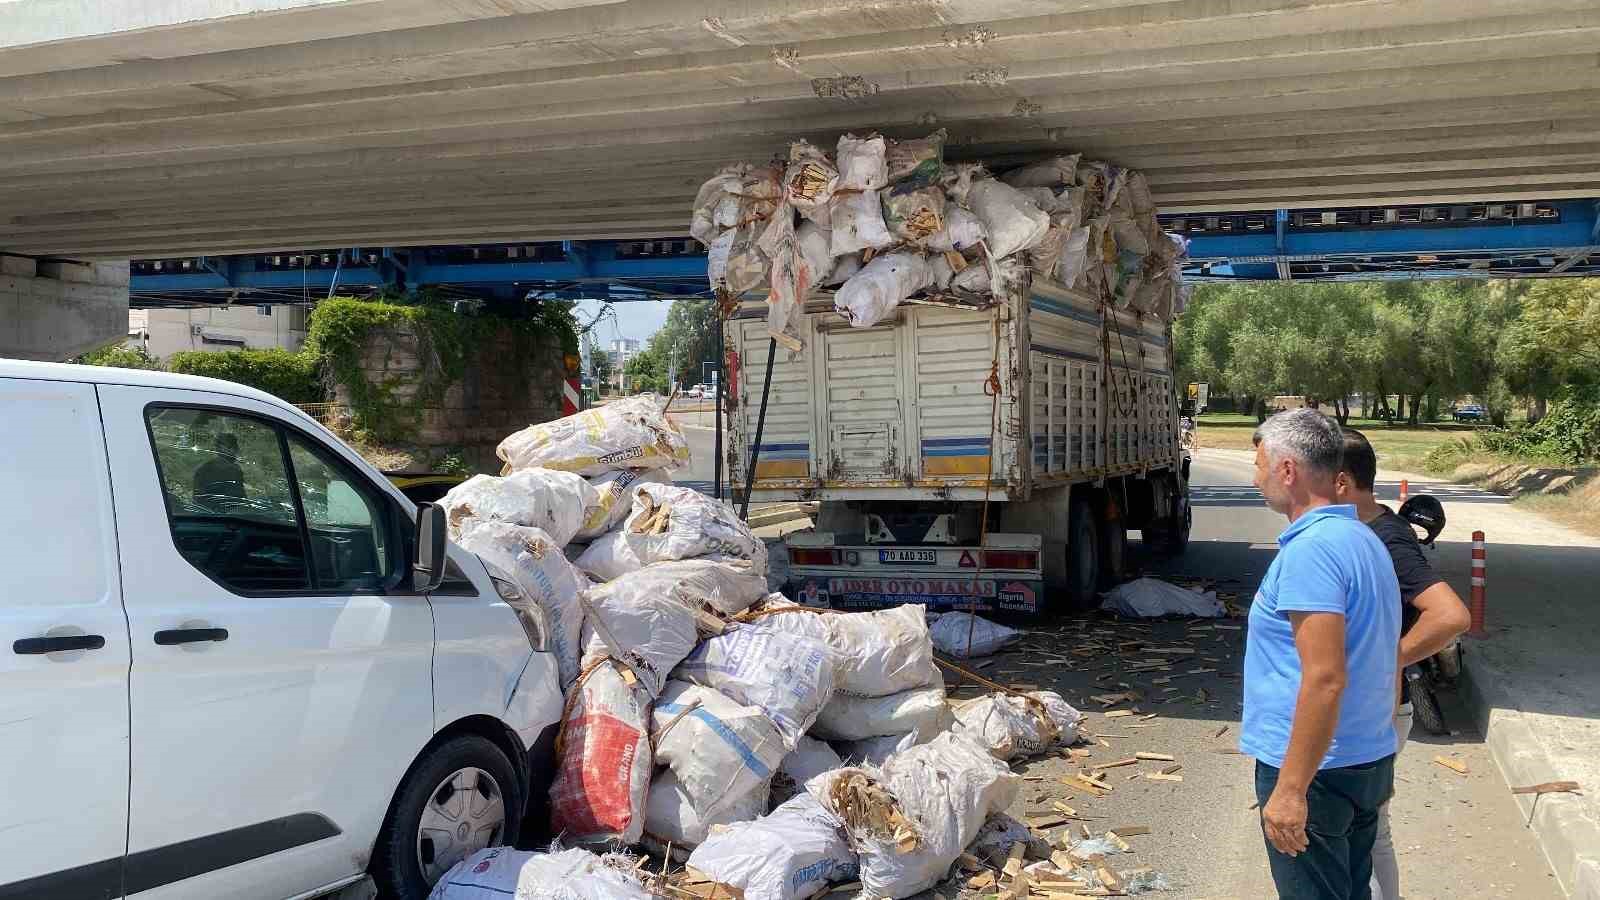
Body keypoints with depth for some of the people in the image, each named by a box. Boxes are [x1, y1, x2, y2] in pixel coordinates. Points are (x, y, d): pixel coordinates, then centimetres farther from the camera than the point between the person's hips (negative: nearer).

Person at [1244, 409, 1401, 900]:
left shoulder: (1310, 550, -21)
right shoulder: (1365, 539, 10)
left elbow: (1325, 679, -27)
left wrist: (1290, 789, -24)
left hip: (1318, 770, -9)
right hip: (1370, 760, 10)